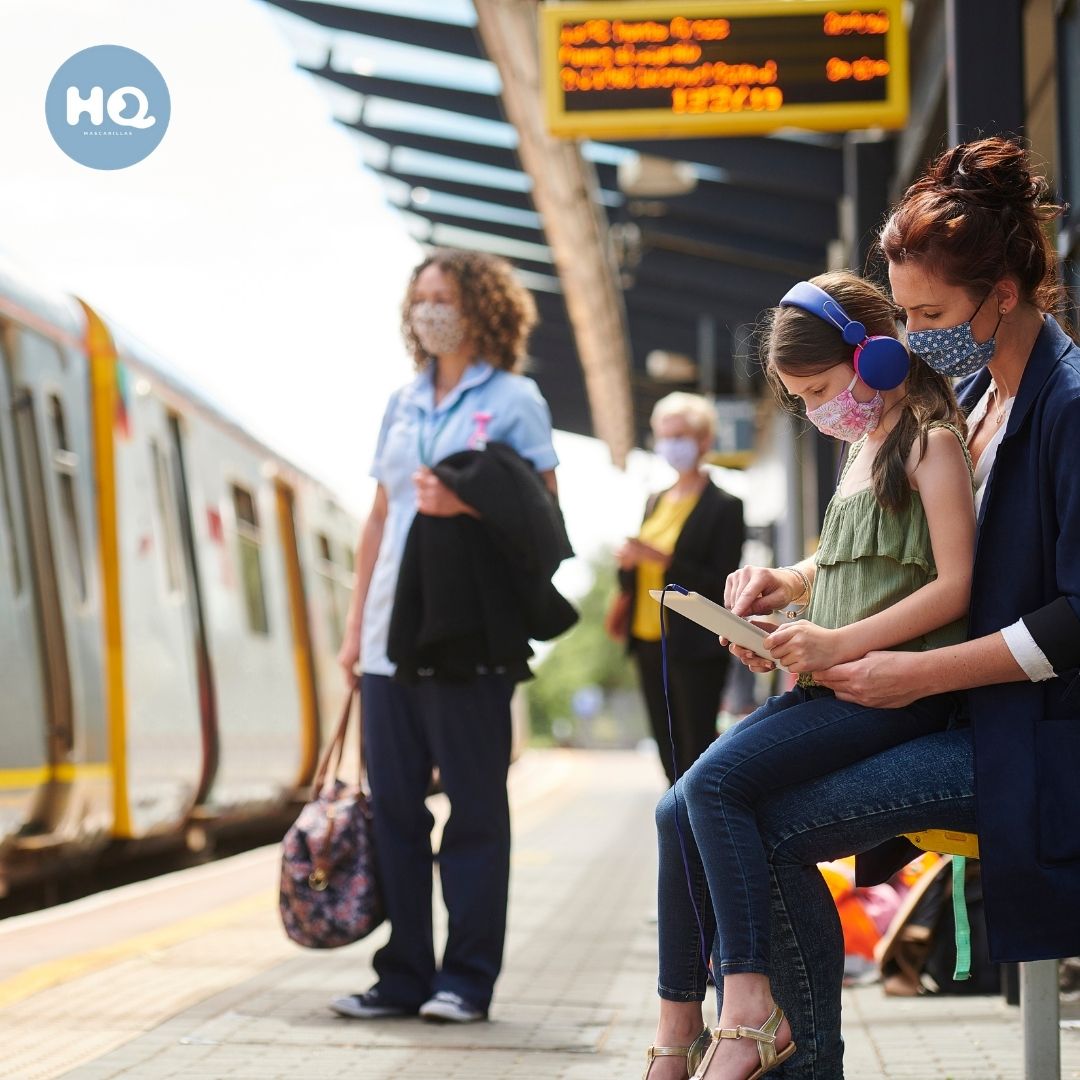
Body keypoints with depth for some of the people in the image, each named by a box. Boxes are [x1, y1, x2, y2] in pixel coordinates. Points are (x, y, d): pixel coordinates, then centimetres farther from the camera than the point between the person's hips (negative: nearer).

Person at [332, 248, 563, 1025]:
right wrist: (356, 625, 13)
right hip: (393, 634, 6)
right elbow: (380, 518, 18)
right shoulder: (403, 404, 16)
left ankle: (467, 980, 4)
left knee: (475, 809, 0)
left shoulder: (512, 400, 0)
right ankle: (402, 975, 12)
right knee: (393, 807, 6)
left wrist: (465, 503, -20)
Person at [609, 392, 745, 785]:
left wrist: (663, 560, -21)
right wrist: (629, 562, -1)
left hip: (696, 648, -7)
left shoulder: (723, 506, -6)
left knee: (697, 749, -8)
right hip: (649, 643, 7)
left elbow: (720, 583, -12)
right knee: (669, 750, 9)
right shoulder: (655, 501, 15)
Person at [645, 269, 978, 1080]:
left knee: (716, 781, -26)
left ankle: (751, 1007, -27)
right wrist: (783, 582, 13)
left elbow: (955, 586, -14)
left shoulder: (931, 441, -5)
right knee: (679, 813, -4)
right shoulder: (863, 448, 22)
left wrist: (839, 643, -21)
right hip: (833, 686, 9)